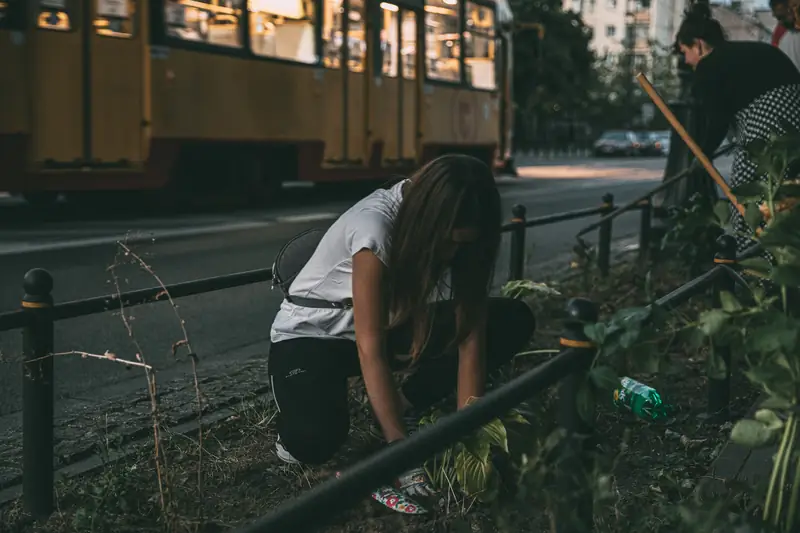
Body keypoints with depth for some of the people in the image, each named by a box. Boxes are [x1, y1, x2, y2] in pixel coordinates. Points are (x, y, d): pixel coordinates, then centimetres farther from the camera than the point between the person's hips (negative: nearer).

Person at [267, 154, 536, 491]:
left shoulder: (456, 234, -14)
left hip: (389, 327, 6)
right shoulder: (375, 225, -33)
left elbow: (470, 335, -15)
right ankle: (301, 416, 0)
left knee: (514, 321, -11)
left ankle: (407, 405, -2)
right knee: (316, 441, -37)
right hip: (311, 335, -6)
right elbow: (370, 349, -34)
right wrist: (401, 447, -36)